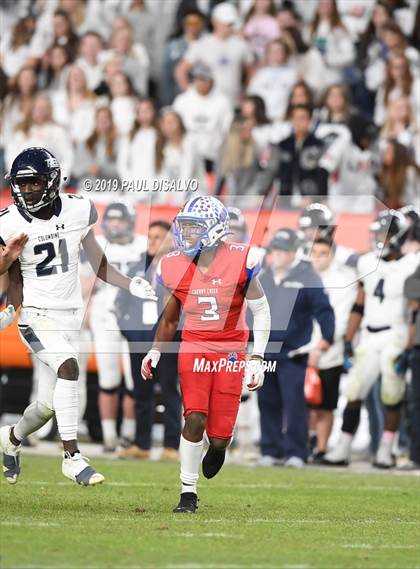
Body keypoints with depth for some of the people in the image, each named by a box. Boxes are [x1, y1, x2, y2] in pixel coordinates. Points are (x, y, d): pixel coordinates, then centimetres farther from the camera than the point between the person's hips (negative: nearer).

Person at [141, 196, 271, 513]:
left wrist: (257, 358, -6)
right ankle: (188, 492, -3)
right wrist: (155, 352, 2)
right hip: (194, 348, 1)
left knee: (220, 435, -4)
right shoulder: (175, 267, -2)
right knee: (195, 419, -16)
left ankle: (218, 445, 35)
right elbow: (169, 319, 14)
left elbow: (261, 311, -2)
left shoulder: (239, 261, -11)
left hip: (231, 353, -1)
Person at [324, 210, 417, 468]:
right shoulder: (368, 263, 9)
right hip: (369, 338, 5)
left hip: (396, 335, -5)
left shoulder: (410, 266, -7)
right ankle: (343, 449, 6)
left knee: (392, 397, -6)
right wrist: (348, 340, 11)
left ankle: (386, 450, 6)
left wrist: (409, 348, -13)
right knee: (354, 393, 0)